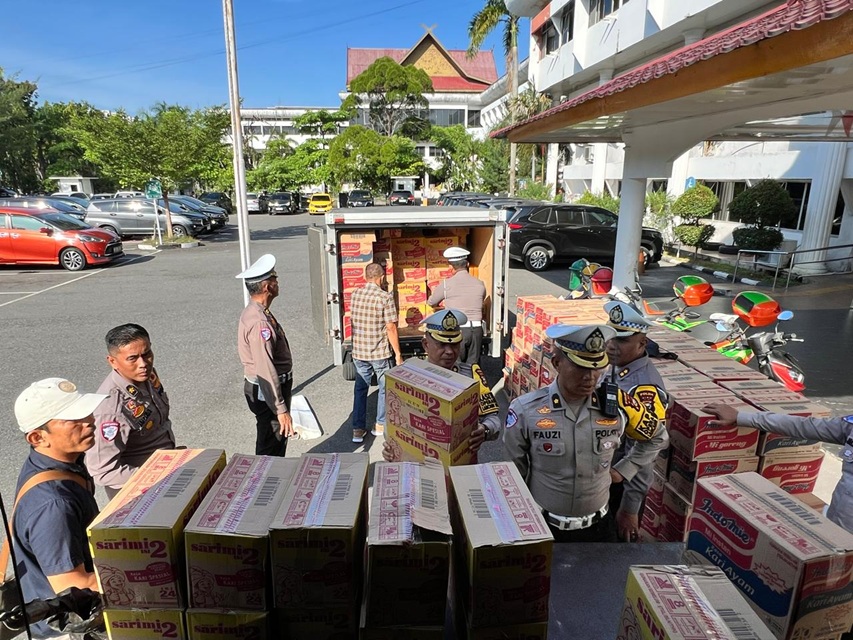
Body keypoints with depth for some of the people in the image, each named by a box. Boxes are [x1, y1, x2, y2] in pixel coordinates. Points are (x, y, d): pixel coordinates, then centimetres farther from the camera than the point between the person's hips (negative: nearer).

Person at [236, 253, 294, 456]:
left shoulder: (255, 312, 7)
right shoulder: (259, 322, -26)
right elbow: (265, 370, -28)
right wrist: (281, 409, -25)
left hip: (263, 388, 10)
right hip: (266, 392, -10)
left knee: (278, 440, 23)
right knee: (270, 447, 4)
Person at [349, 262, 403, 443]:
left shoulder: (355, 294, 0)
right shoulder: (385, 297, -15)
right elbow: (391, 328, -15)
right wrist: (398, 353, -7)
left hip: (358, 352, 4)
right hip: (380, 353, -4)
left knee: (360, 389, 14)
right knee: (384, 388, 15)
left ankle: (358, 429, 16)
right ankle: (380, 425, 25)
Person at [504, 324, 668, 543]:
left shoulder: (616, 405, -11)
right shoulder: (525, 410, -17)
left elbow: (656, 437, 10)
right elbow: (514, 476, -3)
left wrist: (623, 471, 3)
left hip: (597, 528, 2)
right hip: (543, 528, -2)